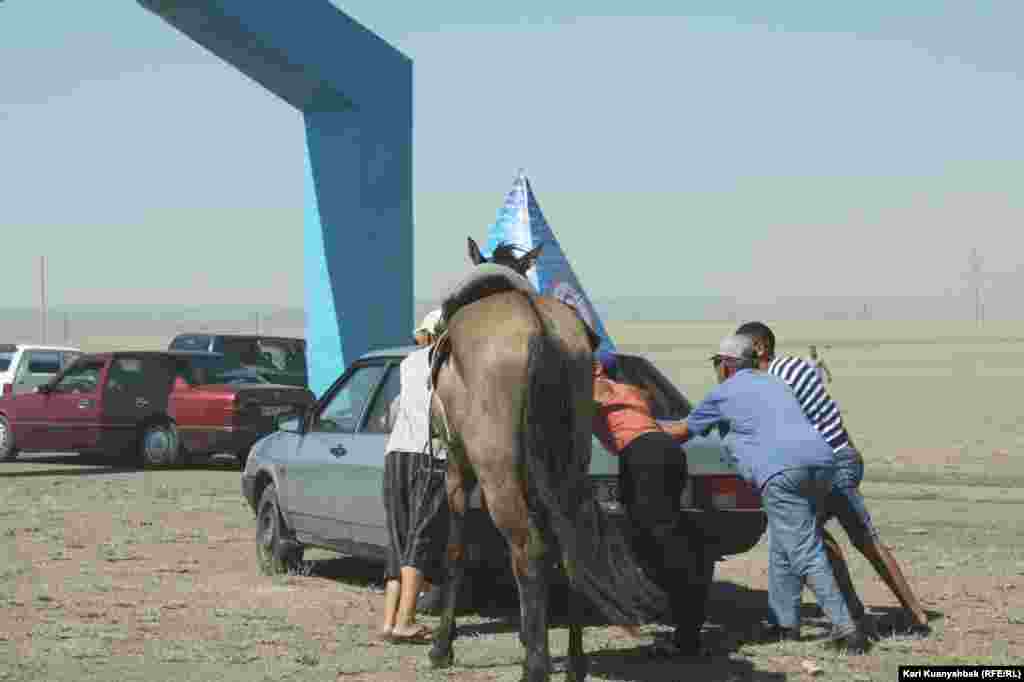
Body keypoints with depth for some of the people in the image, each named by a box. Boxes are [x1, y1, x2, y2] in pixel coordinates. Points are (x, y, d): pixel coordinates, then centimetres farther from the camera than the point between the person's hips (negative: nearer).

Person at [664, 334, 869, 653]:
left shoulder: (723, 393, 15)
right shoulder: (774, 384, 32)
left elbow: (682, 432, 29)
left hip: (782, 469, -7)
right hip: (822, 462, 7)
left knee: (805, 554, -8)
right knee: (783, 546, 19)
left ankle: (845, 628, -17)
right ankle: (784, 621, 19)